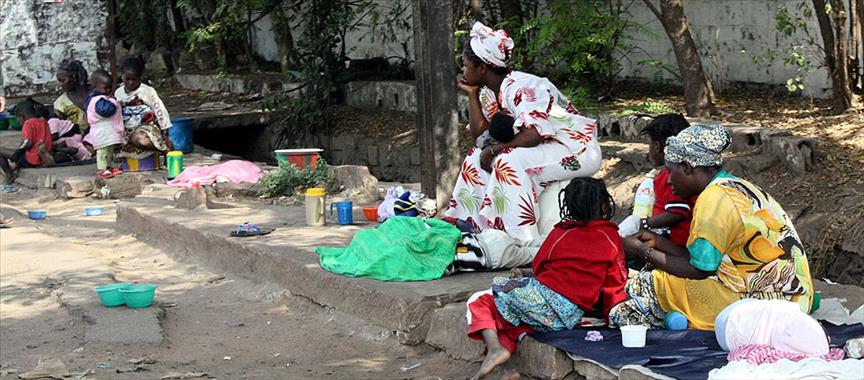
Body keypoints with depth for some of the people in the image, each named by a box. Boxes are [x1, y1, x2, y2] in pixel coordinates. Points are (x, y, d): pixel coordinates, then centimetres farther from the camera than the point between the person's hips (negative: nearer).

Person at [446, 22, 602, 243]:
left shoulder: (522, 87, -22)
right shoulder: (488, 93, 6)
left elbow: (533, 135, -32)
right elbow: (479, 134, 1)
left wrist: (494, 150, -23)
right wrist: (471, 94, -1)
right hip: (545, 150, 10)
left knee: (508, 161, -31)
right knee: (477, 158, 3)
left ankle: (523, 239, -29)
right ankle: (469, 224, 7)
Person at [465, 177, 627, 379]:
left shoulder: (561, 233, 5)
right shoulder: (612, 238, 6)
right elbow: (617, 280, 10)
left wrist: (525, 278, 37)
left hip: (543, 295, -3)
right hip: (570, 317, 3)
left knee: (480, 302, 11)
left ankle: (494, 348, -16)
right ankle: (506, 347, -7)